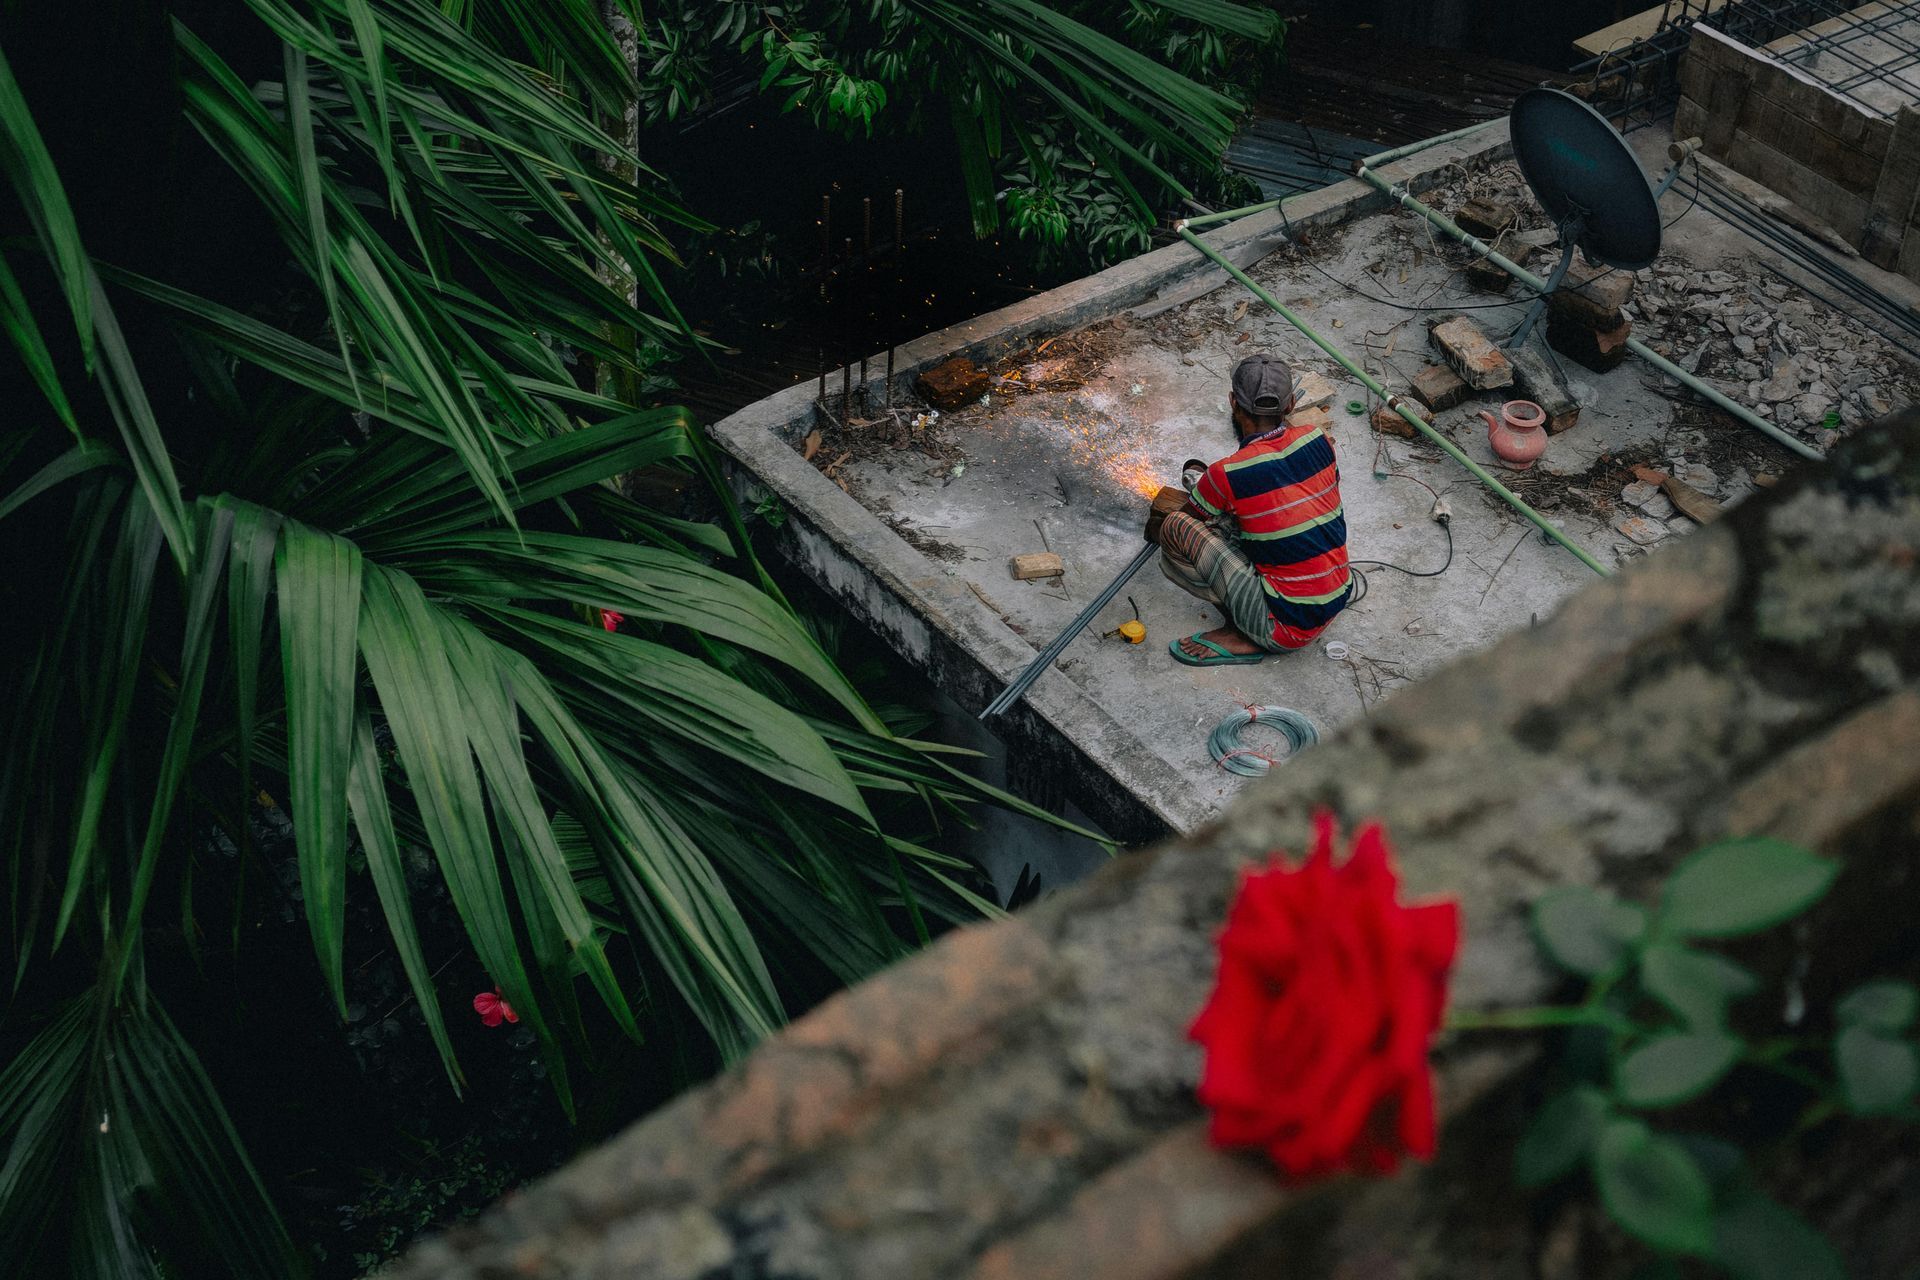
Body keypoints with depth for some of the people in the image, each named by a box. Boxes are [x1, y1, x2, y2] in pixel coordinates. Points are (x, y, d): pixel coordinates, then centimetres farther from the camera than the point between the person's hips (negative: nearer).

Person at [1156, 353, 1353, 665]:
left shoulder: (1226, 475, -16)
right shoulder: (1316, 438, -3)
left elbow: (1185, 519, 6)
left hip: (1289, 629, -6)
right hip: (1338, 601, 6)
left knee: (1174, 529, -7)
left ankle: (1242, 637, -4)